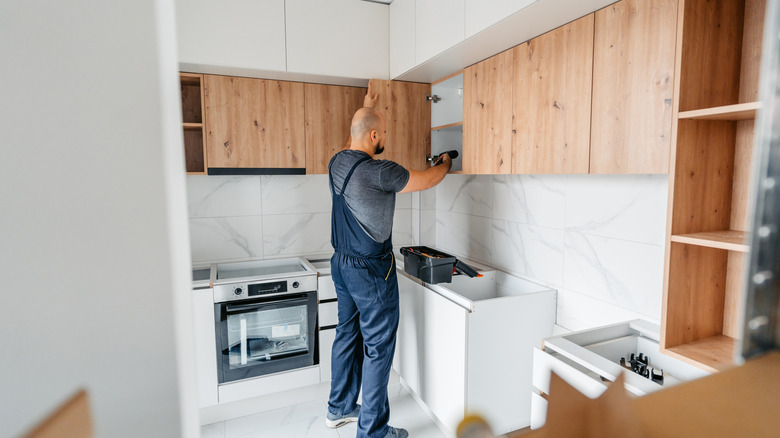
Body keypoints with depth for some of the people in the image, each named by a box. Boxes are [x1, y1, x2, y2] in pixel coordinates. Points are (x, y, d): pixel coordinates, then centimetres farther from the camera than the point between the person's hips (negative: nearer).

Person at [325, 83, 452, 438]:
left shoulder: (337, 162, 3)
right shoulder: (378, 172, -22)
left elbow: (354, 140, 27)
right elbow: (427, 180, -11)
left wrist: (366, 109, 37)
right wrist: (445, 163, 11)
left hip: (341, 263, 9)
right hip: (371, 271, -9)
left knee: (347, 335, 20)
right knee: (378, 346, 4)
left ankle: (339, 408, 37)